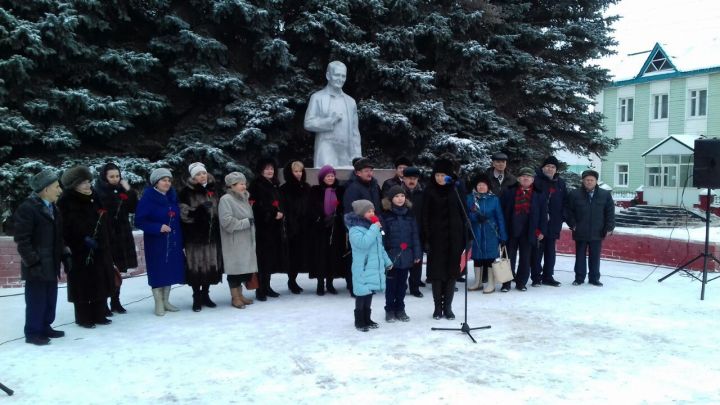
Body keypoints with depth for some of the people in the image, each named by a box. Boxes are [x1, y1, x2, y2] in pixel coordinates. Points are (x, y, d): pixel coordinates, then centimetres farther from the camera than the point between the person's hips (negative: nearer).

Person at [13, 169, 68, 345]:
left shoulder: (53, 209, 13)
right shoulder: (27, 208, -14)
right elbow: (22, 240, -16)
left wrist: (65, 256, 12)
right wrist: (32, 262, -19)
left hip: (51, 265, 8)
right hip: (36, 267, -8)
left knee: (50, 299, 15)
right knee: (36, 301, 1)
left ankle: (45, 327, 29)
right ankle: (33, 333, 13)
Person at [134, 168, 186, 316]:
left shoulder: (173, 197, 8)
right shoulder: (147, 198, -10)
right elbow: (139, 221, -13)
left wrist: (180, 239, 5)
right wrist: (158, 227, -24)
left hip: (173, 242, 6)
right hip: (155, 242, -6)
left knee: (170, 271, 10)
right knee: (158, 272, 1)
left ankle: (166, 301, 22)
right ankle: (159, 304, 12)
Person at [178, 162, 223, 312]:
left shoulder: (213, 190, 10)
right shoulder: (186, 192, -3)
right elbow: (184, 213, -11)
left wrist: (219, 230, 14)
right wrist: (200, 208, -26)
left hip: (212, 235, 4)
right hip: (195, 235, -4)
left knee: (211, 265, 6)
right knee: (196, 266, -3)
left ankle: (205, 295, 21)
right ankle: (197, 298, 9)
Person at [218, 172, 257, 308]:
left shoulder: (244, 198, 15)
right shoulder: (226, 199, -12)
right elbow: (227, 222, -22)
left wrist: (252, 222, 5)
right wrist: (246, 222, -17)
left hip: (246, 241, 8)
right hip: (233, 242, -8)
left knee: (244, 267, 11)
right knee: (235, 268, -2)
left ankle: (239, 295, 24)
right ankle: (235, 298, 9)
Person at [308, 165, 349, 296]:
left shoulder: (340, 190, 7)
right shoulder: (315, 191, 2)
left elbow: (343, 208, 6)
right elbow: (313, 209, -4)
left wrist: (335, 217, -11)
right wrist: (322, 219, -14)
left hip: (336, 228, 2)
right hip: (320, 227, -2)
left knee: (334, 254, 3)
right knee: (321, 255, -1)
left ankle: (330, 283, 14)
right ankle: (320, 283, 9)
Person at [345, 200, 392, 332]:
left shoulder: (373, 227, 13)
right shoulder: (355, 229, -13)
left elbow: (380, 247, 21)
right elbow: (363, 243, -31)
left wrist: (387, 261, 22)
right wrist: (374, 229, -24)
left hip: (374, 268, 8)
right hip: (362, 270, -8)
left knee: (369, 294, 16)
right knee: (362, 295, -2)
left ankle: (367, 319, 27)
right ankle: (359, 322, 9)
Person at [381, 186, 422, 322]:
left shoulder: (409, 214, 6)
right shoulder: (386, 215, -5)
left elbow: (415, 235, 6)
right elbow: (383, 236, -8)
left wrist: (417, 253, 1)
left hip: (406, 255, 3)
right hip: (392, 255, -3)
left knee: (402, 283, 12)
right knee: (391, 283, 6)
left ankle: (400, 309, 24)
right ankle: (389, 310, 18)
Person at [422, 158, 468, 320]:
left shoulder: (456, 190, 4)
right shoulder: (430, 192, 0)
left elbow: (463, 214, 4)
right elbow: (425, 217, -2)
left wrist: (464, 238, -1)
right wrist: (427, 238, -8)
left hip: (454, 237, 1)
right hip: (436, 237, -1)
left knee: (452, 271, 4)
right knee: (437, 271, 2)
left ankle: (447, 306, 15)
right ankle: (438, 306, 13)